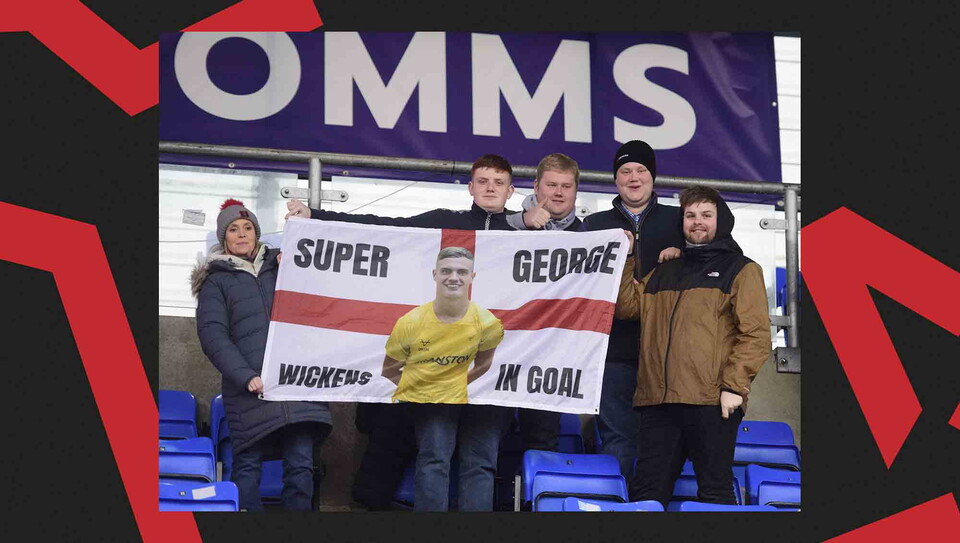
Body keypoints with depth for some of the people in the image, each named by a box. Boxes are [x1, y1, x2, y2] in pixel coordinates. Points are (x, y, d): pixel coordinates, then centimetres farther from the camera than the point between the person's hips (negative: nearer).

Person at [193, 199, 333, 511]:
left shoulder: (279, 267, 20)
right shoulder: (217, 280, 10)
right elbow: (212, 335, -2)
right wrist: (245, 377, -14)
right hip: (251, 389, -2)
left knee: (300, 465, -4)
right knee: (248, 465, -4)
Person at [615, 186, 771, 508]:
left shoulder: (741, 269, 7)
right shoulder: (663, 273, 25)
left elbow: (756, 333, -4)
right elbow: (627, 306, 14)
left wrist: (734, 385, -13)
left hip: (712, 401, -5)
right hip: (657, 400, 5)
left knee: (715, 491, -2)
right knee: (647, 491, 5)